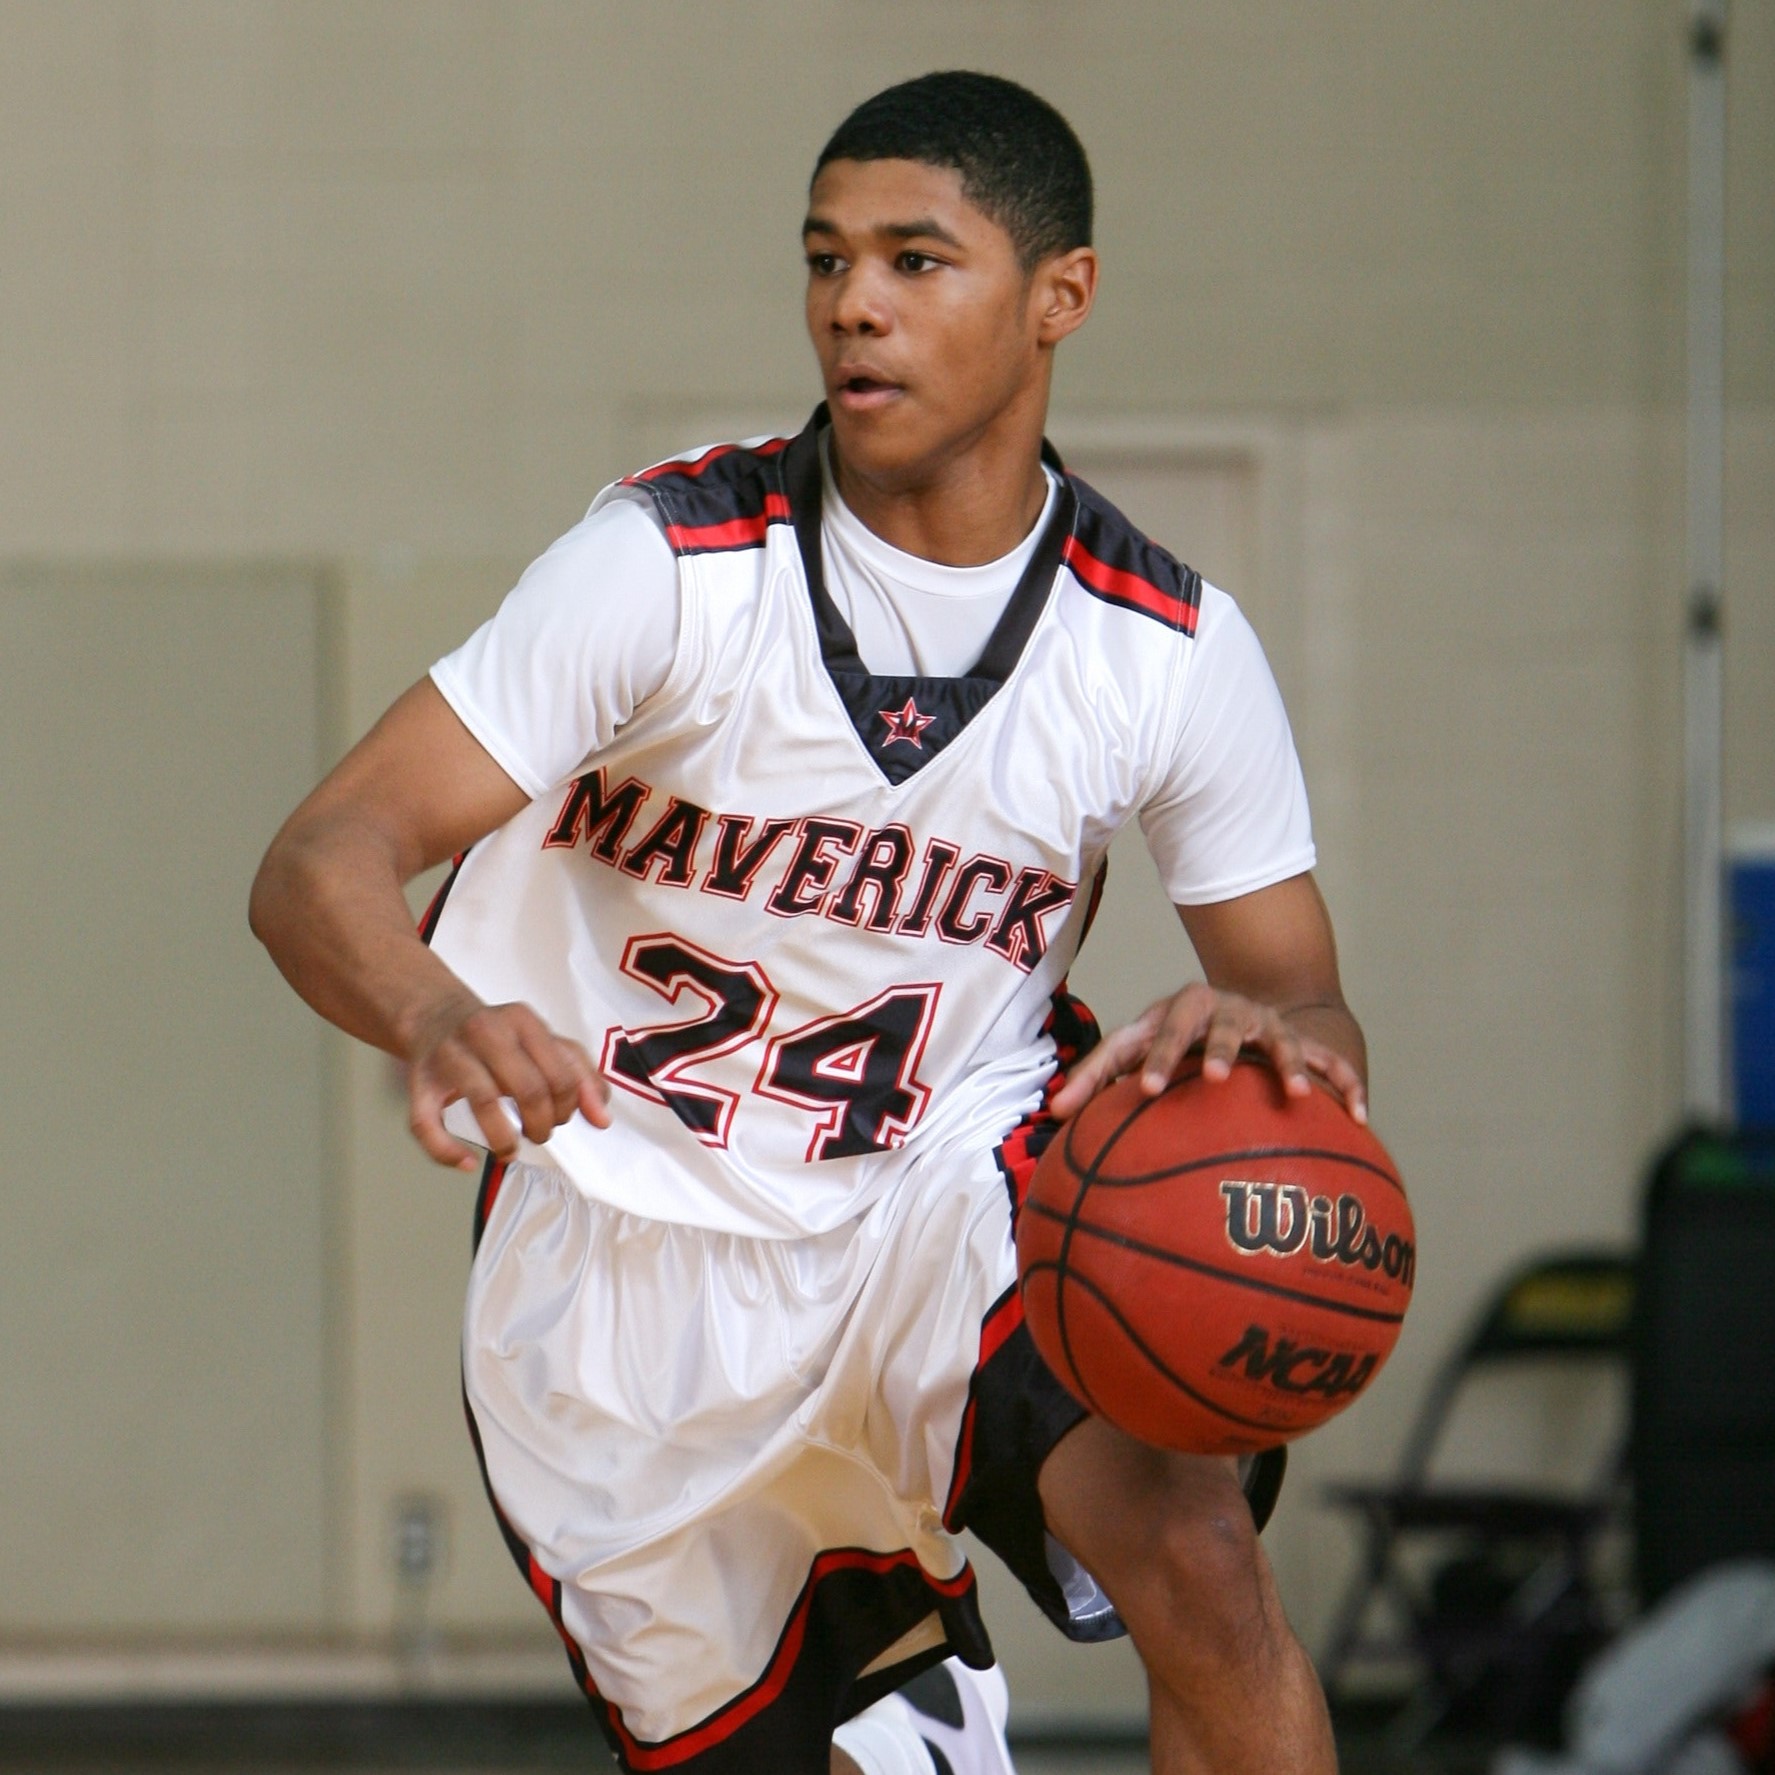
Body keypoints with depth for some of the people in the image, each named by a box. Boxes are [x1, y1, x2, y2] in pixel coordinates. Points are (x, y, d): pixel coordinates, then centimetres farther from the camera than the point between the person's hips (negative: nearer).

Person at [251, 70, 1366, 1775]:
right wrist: (433, 1015, -46)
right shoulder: (671, 563, -17)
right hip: (638, 1271, 0)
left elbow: (1304, 1000, 2)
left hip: (956, 1190, 0)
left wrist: (1270, 1029, -25)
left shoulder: (1170, 650, -9)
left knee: (1196, 1556, -27)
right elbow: (321, 863, -22)